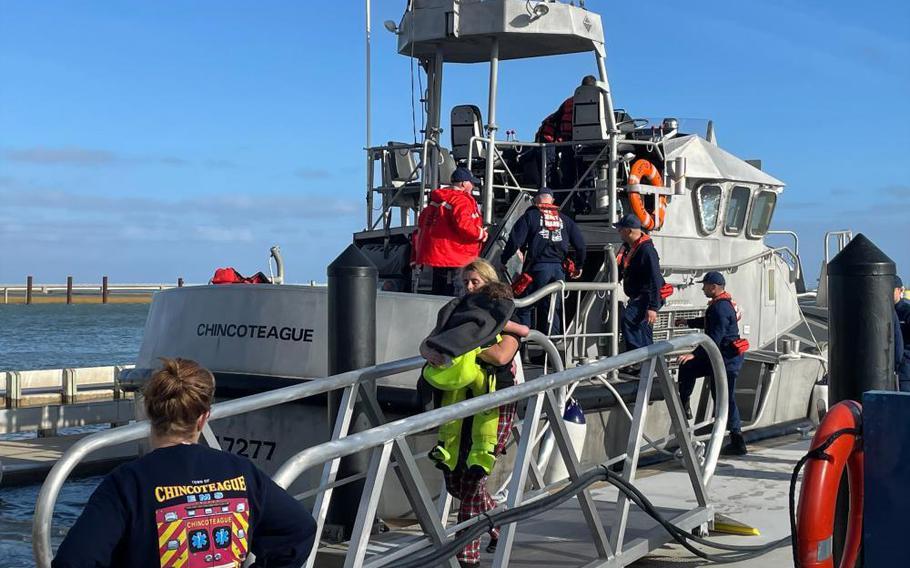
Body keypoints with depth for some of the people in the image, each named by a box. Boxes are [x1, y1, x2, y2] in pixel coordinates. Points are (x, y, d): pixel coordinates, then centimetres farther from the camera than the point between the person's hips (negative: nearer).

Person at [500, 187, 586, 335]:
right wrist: (579, 266, 25)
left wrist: (504, 260, 4)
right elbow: (580, 243, 14)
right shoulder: (564, 219, 16)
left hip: (538, 267, -4)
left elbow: (515, 241, -6)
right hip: (559, 268, 4)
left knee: (524, 307, 3)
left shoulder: (530, 216, 3)